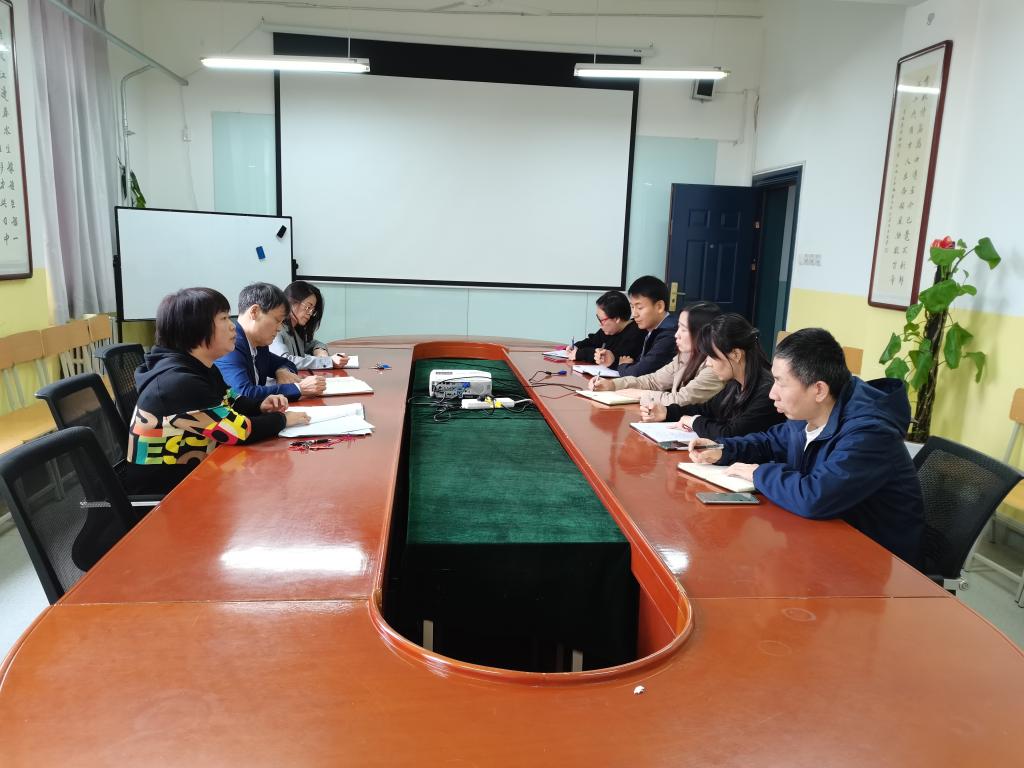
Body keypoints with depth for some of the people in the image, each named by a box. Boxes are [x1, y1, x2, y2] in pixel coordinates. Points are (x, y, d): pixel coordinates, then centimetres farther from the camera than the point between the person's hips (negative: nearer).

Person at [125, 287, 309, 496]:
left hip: (189, 474, 8)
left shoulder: (201, 368, 5)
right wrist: (282, 419, -11)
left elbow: (229, 405, 16)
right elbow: (239, 431, -26)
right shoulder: (179, 382, -25)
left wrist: (260, 406, -4)